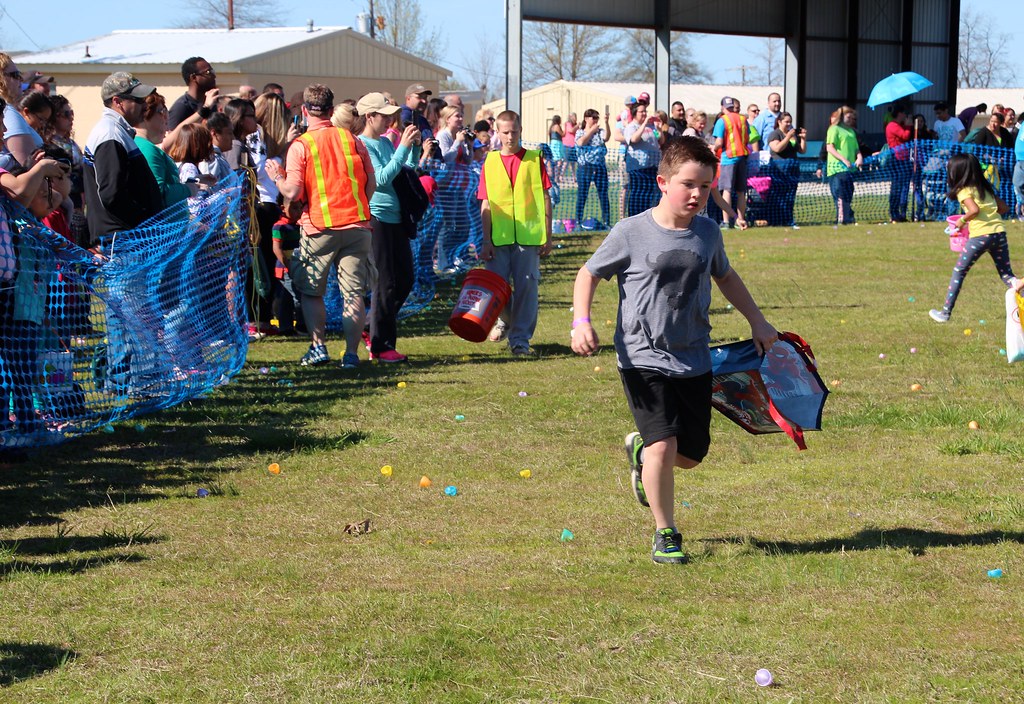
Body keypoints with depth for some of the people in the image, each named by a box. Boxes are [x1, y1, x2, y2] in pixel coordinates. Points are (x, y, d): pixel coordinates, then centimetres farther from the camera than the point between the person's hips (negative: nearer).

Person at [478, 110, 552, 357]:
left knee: (526, 287, -1)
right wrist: (486, 241, -2)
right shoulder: (490, 162, 6)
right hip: (499, 237, 1)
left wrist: (548, 235, 1)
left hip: (529, 235, -1)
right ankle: (503, 321, 29)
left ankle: (520, 339, 8)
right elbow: (486, 204, 4)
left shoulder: (534, 160, 4)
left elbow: (545, 198, 6)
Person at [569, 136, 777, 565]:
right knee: (663, 446, -17)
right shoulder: (631, 233, -11)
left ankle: (640, 449, 43)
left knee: (690, 455, 9)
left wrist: (756, 321, 23)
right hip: (643, 359, -5)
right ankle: (665, 535, 2)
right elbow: (589, 274, 0)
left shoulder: (708, 234, 3)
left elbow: (725, 277, 23)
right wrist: (581, 322, -15)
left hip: (694, 361, 5)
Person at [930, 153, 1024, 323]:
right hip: (999, 232, 6)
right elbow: (1004, 207, 20)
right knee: (1005, 273, 13)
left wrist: (962, 220, -1)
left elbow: (974, 210, -16)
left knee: (958, 272, 6)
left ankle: (945, 313, 9)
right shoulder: (986, 188, 21)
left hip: (980, 234, -6)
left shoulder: (964, 191, 0)